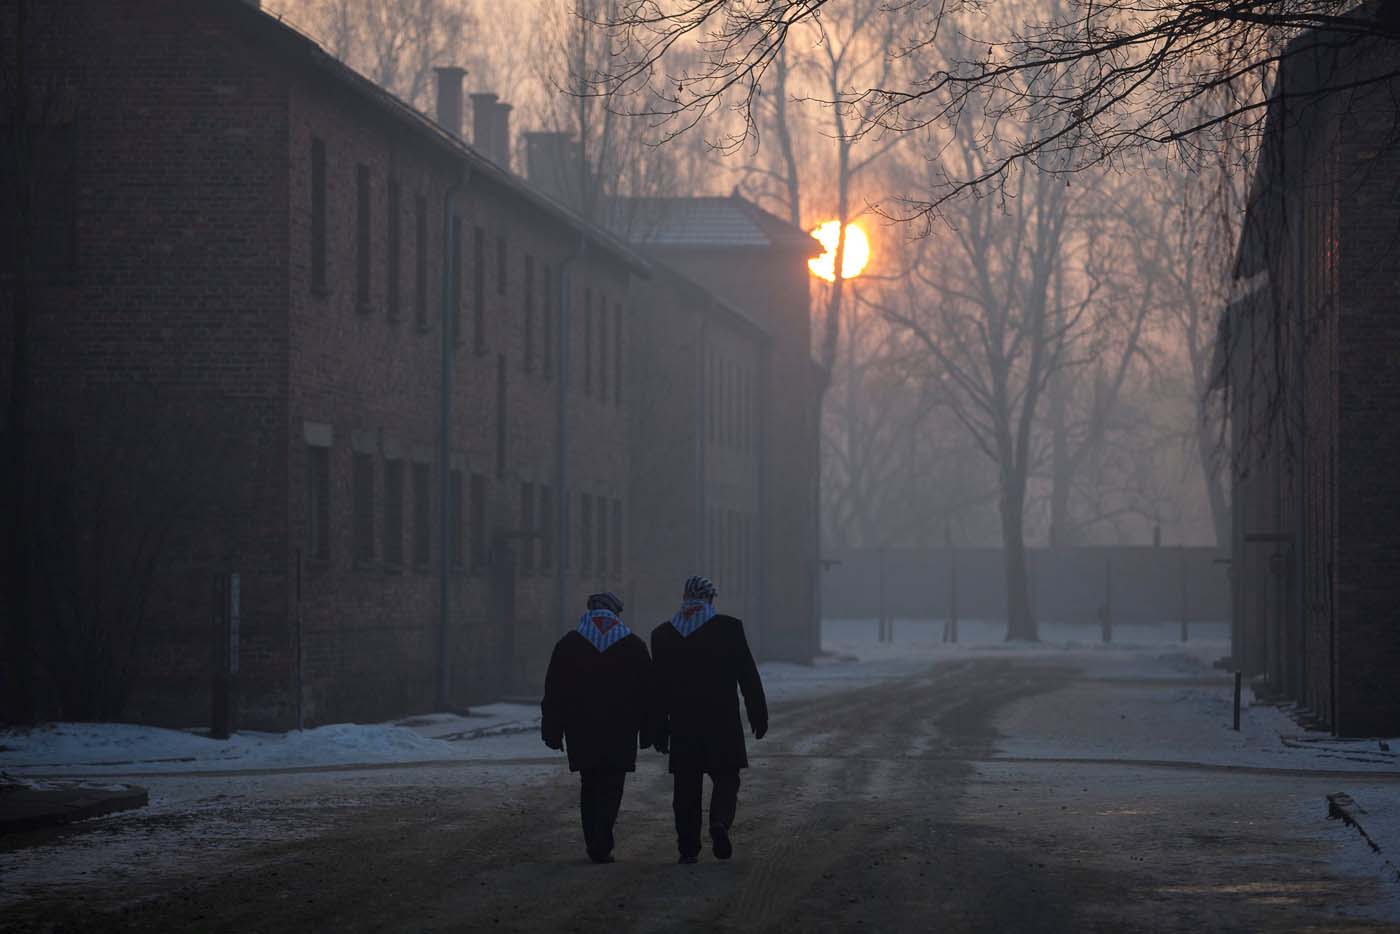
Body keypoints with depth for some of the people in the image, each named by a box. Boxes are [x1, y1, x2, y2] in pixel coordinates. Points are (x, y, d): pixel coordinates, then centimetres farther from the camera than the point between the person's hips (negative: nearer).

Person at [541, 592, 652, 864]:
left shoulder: (568, 644, 3)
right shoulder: (634, 646, 3)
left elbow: (554, 693, 2)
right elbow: (647, 694, 5)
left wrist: (553, 732, 6)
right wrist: (647, 732, 10)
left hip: (581, 732, 1)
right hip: (620, 734, -1)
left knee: (590, 787, 14)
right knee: (611, 788, 1)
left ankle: (594, 844, 10)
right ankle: (602, 848, -10)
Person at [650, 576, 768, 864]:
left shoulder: (663, 634, 4)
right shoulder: (729, 627, -3)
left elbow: (658, 686, 6)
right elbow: (748, 675, -2)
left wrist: (659, 729, 10)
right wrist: (759, 715, 5)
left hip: (682, 724, 2)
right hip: (722, 722, -2)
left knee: (686, 786, 7)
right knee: (725, 779, 6)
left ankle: (688, 847, 6)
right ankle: (720, 822, -19)